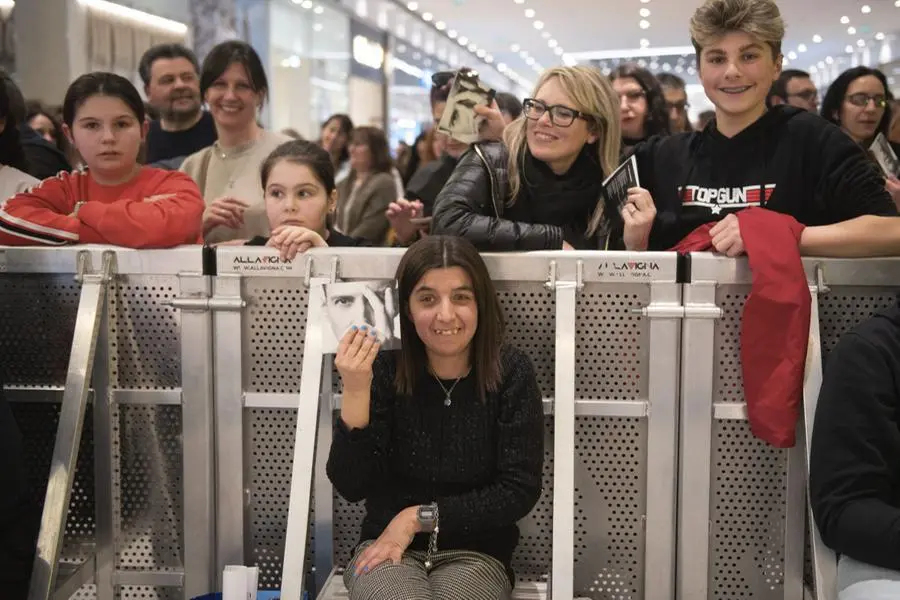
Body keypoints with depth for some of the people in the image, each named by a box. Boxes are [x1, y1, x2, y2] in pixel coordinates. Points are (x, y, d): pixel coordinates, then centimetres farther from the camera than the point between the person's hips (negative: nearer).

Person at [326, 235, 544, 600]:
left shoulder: (511, 372, -7)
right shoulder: (384, 369, -6)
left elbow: (520, 491, -7)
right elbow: (351, 487, -11)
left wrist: (419, 517, -10)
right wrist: (355, 394, -25)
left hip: (475, 554, 0)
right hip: (386, 546, 0)